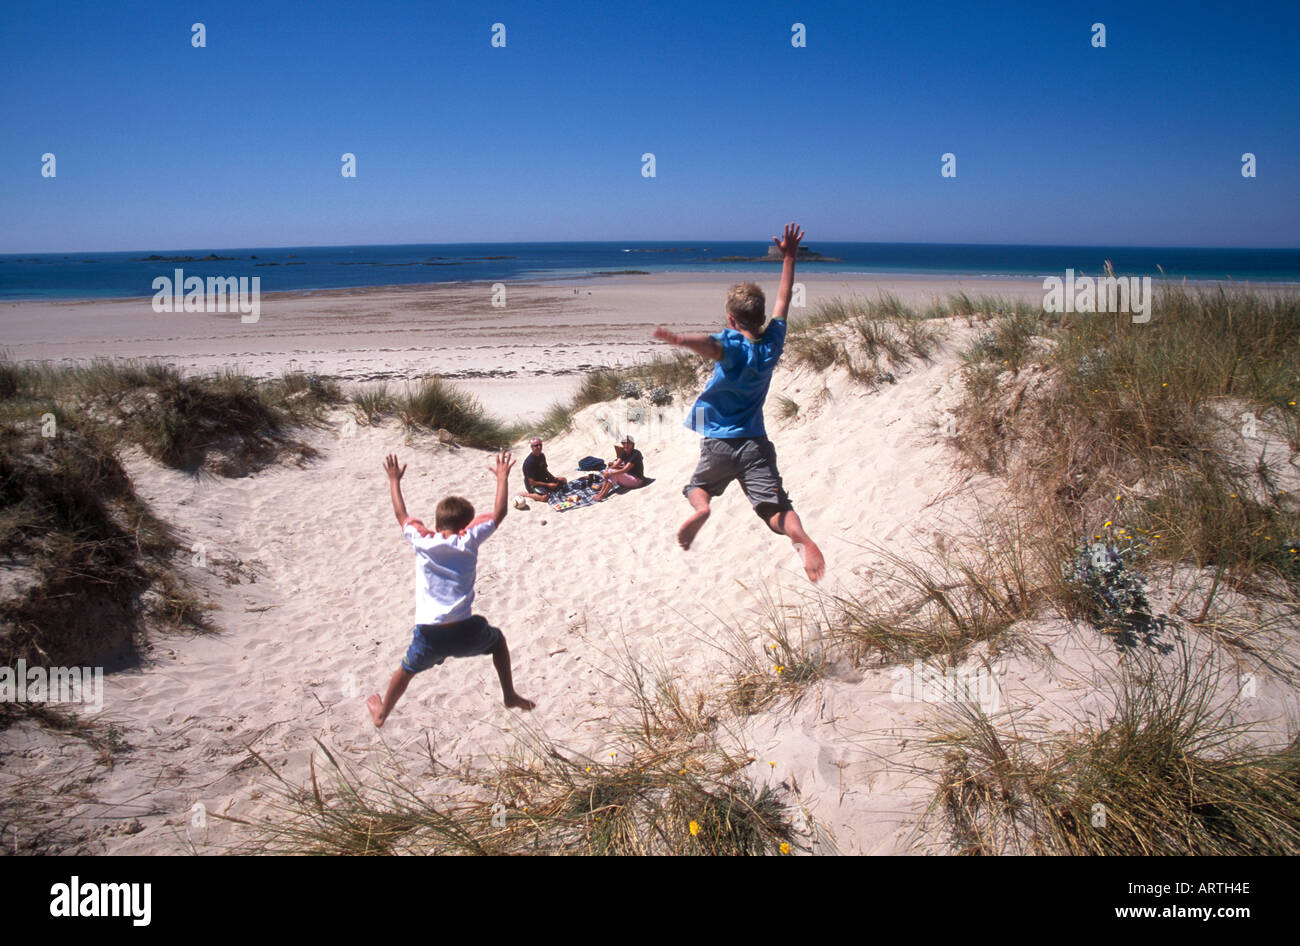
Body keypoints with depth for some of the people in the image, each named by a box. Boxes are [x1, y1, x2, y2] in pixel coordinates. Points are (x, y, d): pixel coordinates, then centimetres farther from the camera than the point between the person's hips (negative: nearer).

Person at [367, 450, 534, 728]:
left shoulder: (422, 541, -1)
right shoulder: (468, 541, -3)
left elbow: (401, 514, 16)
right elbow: (499, 512, 7)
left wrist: (394, 480, 28)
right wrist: (502, 477, 18)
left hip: (430, 636, 1)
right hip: (465, 632, -1)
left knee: (406, 670, 29)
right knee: (498, 640, 31)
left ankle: (381, 712, 47)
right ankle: (510, 696, 33)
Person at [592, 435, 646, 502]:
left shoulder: (636, 454, -22)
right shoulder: (624, 453, 3)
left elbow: (625, 470, -29)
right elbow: (616, 465, -3)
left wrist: (611, 473, -31)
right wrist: (607, 470, -22)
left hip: (636, 479, -8)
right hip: (628, 476, 8)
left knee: (613, 472, -27)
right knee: (609, 470, -11)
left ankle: (602, 496, -27)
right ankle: (600, 493, -20)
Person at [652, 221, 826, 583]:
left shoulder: (732, 346, -11)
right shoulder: (772, 344, 3)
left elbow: (710, 345, -36)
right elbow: (784, 300, 18)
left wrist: (678, 339, -53)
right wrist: (789, 258, 26)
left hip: (719, 443, -2)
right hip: (756, 443, 2)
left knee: (698, 486, 23)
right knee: (775, 506, -8)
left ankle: (700, 508, -10)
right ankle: (801, 537, -38)